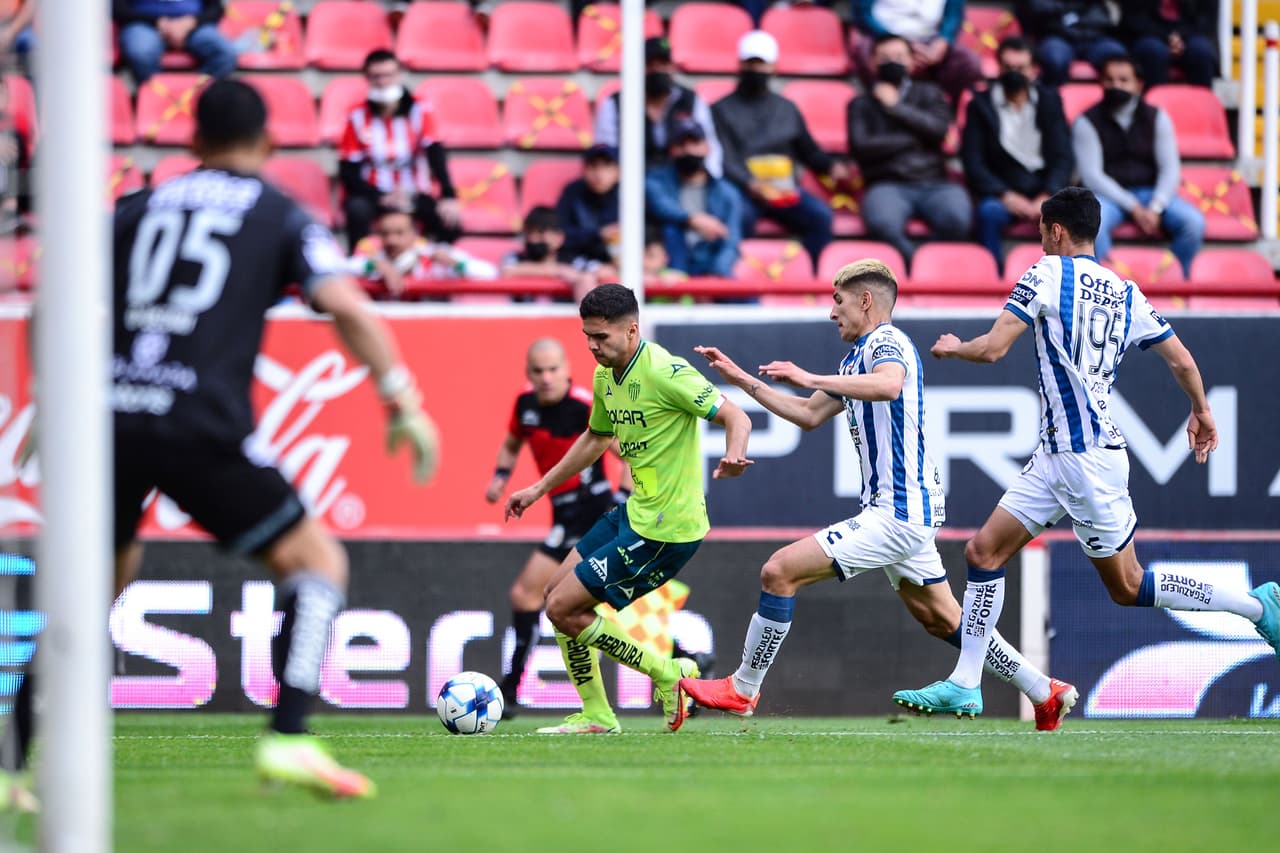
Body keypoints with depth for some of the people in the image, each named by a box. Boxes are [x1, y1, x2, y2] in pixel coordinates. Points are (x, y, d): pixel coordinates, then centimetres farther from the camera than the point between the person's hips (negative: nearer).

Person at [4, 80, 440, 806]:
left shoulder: (141, 208, 19)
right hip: (201, 429, -4)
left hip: (111, 416, 4)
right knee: (318, 562, 8)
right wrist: (403, 401, -2)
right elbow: (348, 309, -3)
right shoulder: (280, 216, 11)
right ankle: (290, 740, -10)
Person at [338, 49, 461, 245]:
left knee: (450, 221, -24)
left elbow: (436, 155, -13)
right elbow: (349, 172, -6)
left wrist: (448, 197, -29)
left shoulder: (419, 111, -3)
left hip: (414, 197, 1)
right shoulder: (358, 117, -4)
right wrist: (383, 199, -21)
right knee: (357, 210, -35)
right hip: (373, 195, -1)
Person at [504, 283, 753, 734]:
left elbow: (736, 417, -21)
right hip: (635, 512, 10)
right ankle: (596, 715, 21)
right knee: (557, 593, 14)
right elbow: (595, 439, 27)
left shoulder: (664, 372, -20)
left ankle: (669, 674, 2)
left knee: (563, 608, -8)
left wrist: (733, 456, -43)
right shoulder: (605, 377, 8)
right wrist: (539, 488, 31)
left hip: (665, 529, -10)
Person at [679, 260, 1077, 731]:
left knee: (780, 571, -12)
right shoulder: (858, 356, 20)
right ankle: (1046, 693, 20)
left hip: (897, 514, -11)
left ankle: (742, 689, -5)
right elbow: (810, 414, 31)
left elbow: (889, 385, -36)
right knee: (941, 619, 17)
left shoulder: (887, 343, -11)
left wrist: (812, 379, -35)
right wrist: (743, 381, 27)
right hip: (907, 511, 11)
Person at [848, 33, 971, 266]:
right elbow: (861, 146, -1)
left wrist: (895, 107, 4)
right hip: (888, 185, -1)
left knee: (956, 219, -35)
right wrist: (913, 140, 2)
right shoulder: (861, 104, 17)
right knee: (882, 224, -39)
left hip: (933, 184, 1)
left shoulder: (928, 93, 21)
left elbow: (938, 129, 2)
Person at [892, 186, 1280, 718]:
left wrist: (952, 348, 8)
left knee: (1128, 587, -1)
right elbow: (1182, 361, 11)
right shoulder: (1125, 292, 10)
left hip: (1088, 457, -9)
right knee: (984, 551, 9)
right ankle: (963, 687, 6)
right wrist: (1201, 413, 29)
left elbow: (993, 349, -13)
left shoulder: (1048, 273, -9)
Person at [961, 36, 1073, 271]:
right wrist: (1006, 196, -16)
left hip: (1045, 192, 1)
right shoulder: (981, 105, 8)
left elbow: (1063, 156, 3)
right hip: (1001, 192, -1)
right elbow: (972, 161, -1)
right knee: (990, 212, -36)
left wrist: (1047, 197, -15)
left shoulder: (1049, 100, 12)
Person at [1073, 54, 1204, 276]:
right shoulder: (1087, 122, -2)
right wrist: (1133, 208, -17)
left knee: (1193, 222, -23)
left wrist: (1155, 208, -17)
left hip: (1151, 193, 3)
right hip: (1108, 195, -3)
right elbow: (1091, 175, -9)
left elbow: (1170, 169, 1)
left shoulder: (1156, 118, 6)